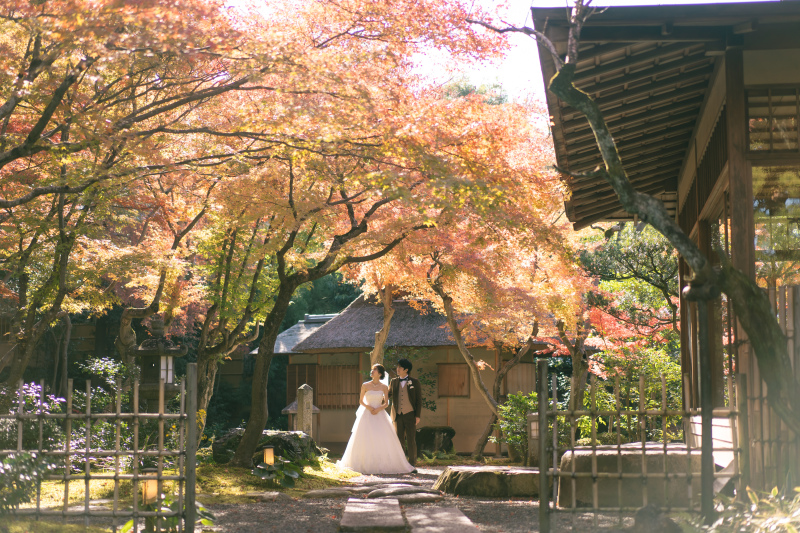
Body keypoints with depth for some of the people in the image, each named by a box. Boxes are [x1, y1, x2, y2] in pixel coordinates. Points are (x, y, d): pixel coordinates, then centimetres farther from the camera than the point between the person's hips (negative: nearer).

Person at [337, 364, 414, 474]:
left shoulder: (384, 387, 2)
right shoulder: (365, 385, 1)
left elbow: (386, 403, 5)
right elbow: (361, 401, 6)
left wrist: (378, 409, -13)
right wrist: (368, 407, -12)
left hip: (380, 415, 0)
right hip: (367, 414, 0)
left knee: (383, 439, -7)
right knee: (366, 439, -5)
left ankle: (384, 464, -1)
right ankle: (366, 464, 0)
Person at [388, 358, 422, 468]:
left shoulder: (414, 382, 1)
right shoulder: (393, 382, 10)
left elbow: (419, 400, 0)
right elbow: (388, 395, 25)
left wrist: (418, 416, -6)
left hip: (410, 415, -3)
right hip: (398, 415, 3)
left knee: (411, 440, -4)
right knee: (399, 439, 2)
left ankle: (412, 463, 6)